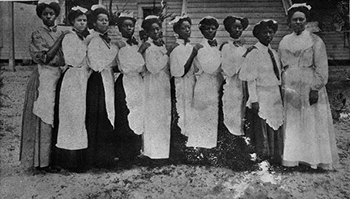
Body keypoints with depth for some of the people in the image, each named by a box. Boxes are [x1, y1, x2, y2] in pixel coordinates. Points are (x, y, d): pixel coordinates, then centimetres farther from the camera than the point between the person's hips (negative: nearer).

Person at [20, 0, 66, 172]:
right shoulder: (37, 35, -1)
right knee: (44, 119, -4)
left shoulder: (61, 34, 14)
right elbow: (44, 58, -14)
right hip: (43, 79, -5)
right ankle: (42, 160, 4)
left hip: (59, 77, 5)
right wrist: (60, 40, -13)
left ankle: (56, 156, 15)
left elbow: (66, 58, 14)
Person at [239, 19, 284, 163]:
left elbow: (278, 75, 13)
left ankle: (275, 158, 24)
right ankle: (262, 159, 13)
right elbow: (251, 80, -13)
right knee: (262, 129, 0)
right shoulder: (253, 54, -10)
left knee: (277, 128, 12)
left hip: (276, 96, 7)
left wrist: (281, 95, 12)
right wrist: (254, 100, -17)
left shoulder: (274, 53, 11)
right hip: (262, 97, -7)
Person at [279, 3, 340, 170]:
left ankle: (316, 158, 12)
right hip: (290, 90, 4)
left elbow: (322, 68, -7)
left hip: (309, 89, -4)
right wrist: (282, 88, 7)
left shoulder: (315, 41, -2)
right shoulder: (285, 42, 10)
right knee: (292, 124, 7)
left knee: (312, 123, 1)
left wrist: (316, 89, -15)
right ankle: (293, 157, 16)